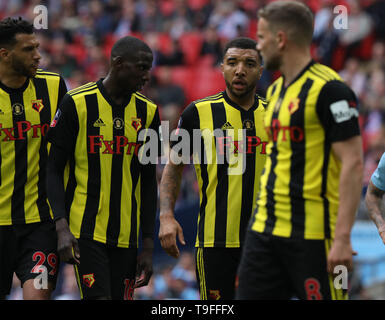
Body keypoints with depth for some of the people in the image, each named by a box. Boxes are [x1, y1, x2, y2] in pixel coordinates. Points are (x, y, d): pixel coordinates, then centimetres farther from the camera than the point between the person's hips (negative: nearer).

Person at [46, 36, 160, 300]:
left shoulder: (148, 112, 9)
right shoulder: (77, 104, -4)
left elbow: (148, 183, 13)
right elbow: (54, 171, -3)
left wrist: (148, 246, 9)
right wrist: (62, 227, -16)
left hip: (126, 235, 5)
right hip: (86, 231, -4)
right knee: (99, 297, -16)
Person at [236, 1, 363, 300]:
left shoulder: (329, 89, -12)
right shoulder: (276, 90, 15)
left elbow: (352, 163, -17)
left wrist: (342, 237, -22)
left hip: (313, 235, -8)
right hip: (266, 228, 8)